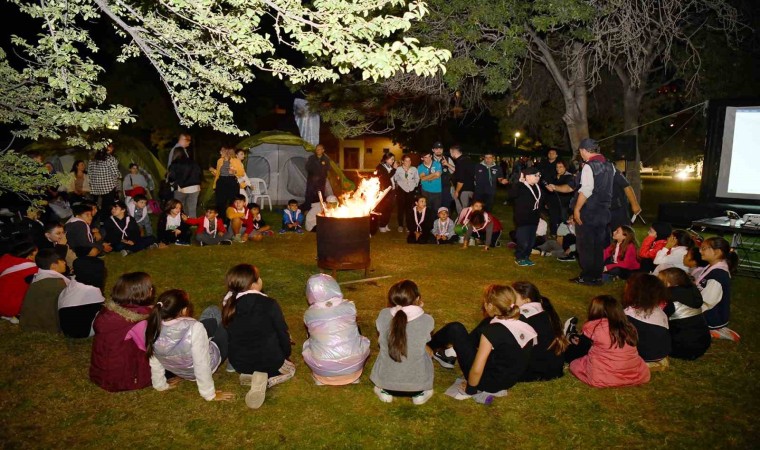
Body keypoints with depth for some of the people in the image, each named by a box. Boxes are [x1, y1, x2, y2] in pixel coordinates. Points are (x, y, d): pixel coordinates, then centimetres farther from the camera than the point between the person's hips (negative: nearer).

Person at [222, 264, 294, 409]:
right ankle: (264, 381, -5)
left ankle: (250, 375, 4)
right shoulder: (269, 304, -19)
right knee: (290, 369, 28)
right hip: (269, 361, -5)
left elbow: (228, 335, 8)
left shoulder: (229, 306, -6)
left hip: (239, 363, 5)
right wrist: (286, 355, 12)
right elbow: (282, 333, -9)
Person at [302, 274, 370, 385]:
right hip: (353, 365, 0)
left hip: (323, 368, 0)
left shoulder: (309, 314, -5)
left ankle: (320, 378, 18)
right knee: (363, 341, 27)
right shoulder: (349, 306, -6)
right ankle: (353, 375, 19)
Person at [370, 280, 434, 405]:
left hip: (385, 381, 1)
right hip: (417, 383, -1)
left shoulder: (383, 315, -12)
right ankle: (420, 393, 19)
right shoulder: (427, 320, -14)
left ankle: (384, 391, 20)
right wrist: (418, 310, 8)